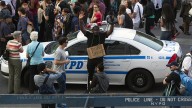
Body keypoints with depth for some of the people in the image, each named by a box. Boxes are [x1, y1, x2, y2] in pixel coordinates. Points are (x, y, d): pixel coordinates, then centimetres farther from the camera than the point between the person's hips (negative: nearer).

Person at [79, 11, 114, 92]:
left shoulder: (102, 35, -2)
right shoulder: (89, 35, -2)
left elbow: (110, 31, -8)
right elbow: (82, 29, -10)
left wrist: (112, 23, -24)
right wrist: (80, 20, -24)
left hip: (99, 58, -1)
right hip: (91, 58, 1)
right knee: (90, 74, 11)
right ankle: (89, 88, 20)